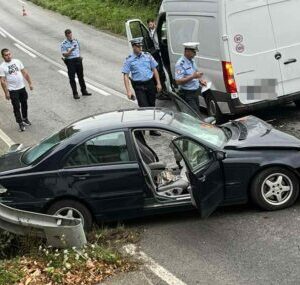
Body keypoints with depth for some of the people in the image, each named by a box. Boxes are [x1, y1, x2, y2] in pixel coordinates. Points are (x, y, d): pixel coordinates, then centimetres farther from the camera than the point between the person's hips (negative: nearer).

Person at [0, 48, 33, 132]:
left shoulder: (17, 61, 0)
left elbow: (25, 73, 6)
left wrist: (30, 83, 4)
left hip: (22, 87, 5)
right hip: (12, 90, -4)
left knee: (24, 104, 18)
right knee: (16, 107, 2)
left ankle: (25, 118, 39)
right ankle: (20, 123, 13)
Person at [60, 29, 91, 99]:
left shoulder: (75, 41, 7)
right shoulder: (63, 44, -8)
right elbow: (64, 54, -14)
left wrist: (79, 56, 9)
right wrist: (71, 50, -27)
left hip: (78, 60, 5)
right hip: (70, 61, -5)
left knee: (81, 76, 12)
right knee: (72, 78, -2)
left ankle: (84, 91, 22)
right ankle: (75, 93, 4)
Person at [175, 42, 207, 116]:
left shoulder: (192, 61, 10)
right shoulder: (180, 64, -18)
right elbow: (178, 81, -24)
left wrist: (200, 80, 7)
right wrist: (193, 76, -28)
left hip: (195, 93, 9)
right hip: (187, 94, -9)